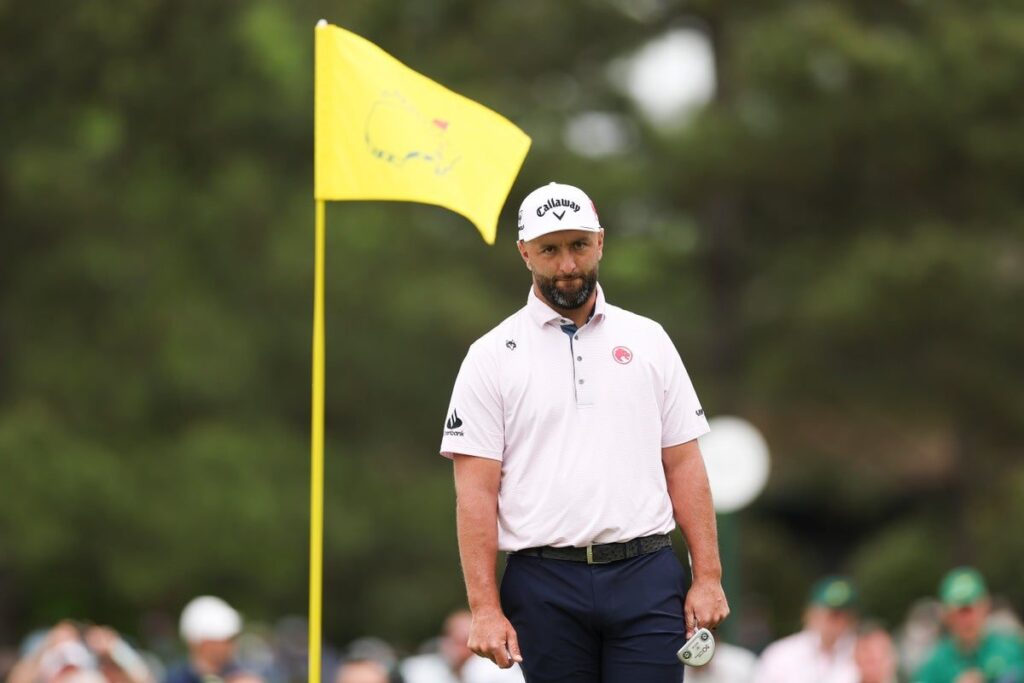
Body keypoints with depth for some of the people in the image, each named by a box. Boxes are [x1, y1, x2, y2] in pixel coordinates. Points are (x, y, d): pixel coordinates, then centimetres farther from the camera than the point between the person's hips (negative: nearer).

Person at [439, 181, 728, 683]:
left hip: (646, 582, 1)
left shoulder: (647, 340, 10)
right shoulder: (492, 356, 3)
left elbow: (683, 463, 10)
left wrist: (708, 576, 1)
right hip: (544, 585, -1)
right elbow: (476, 490, -2)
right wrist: (485, 608, -10)